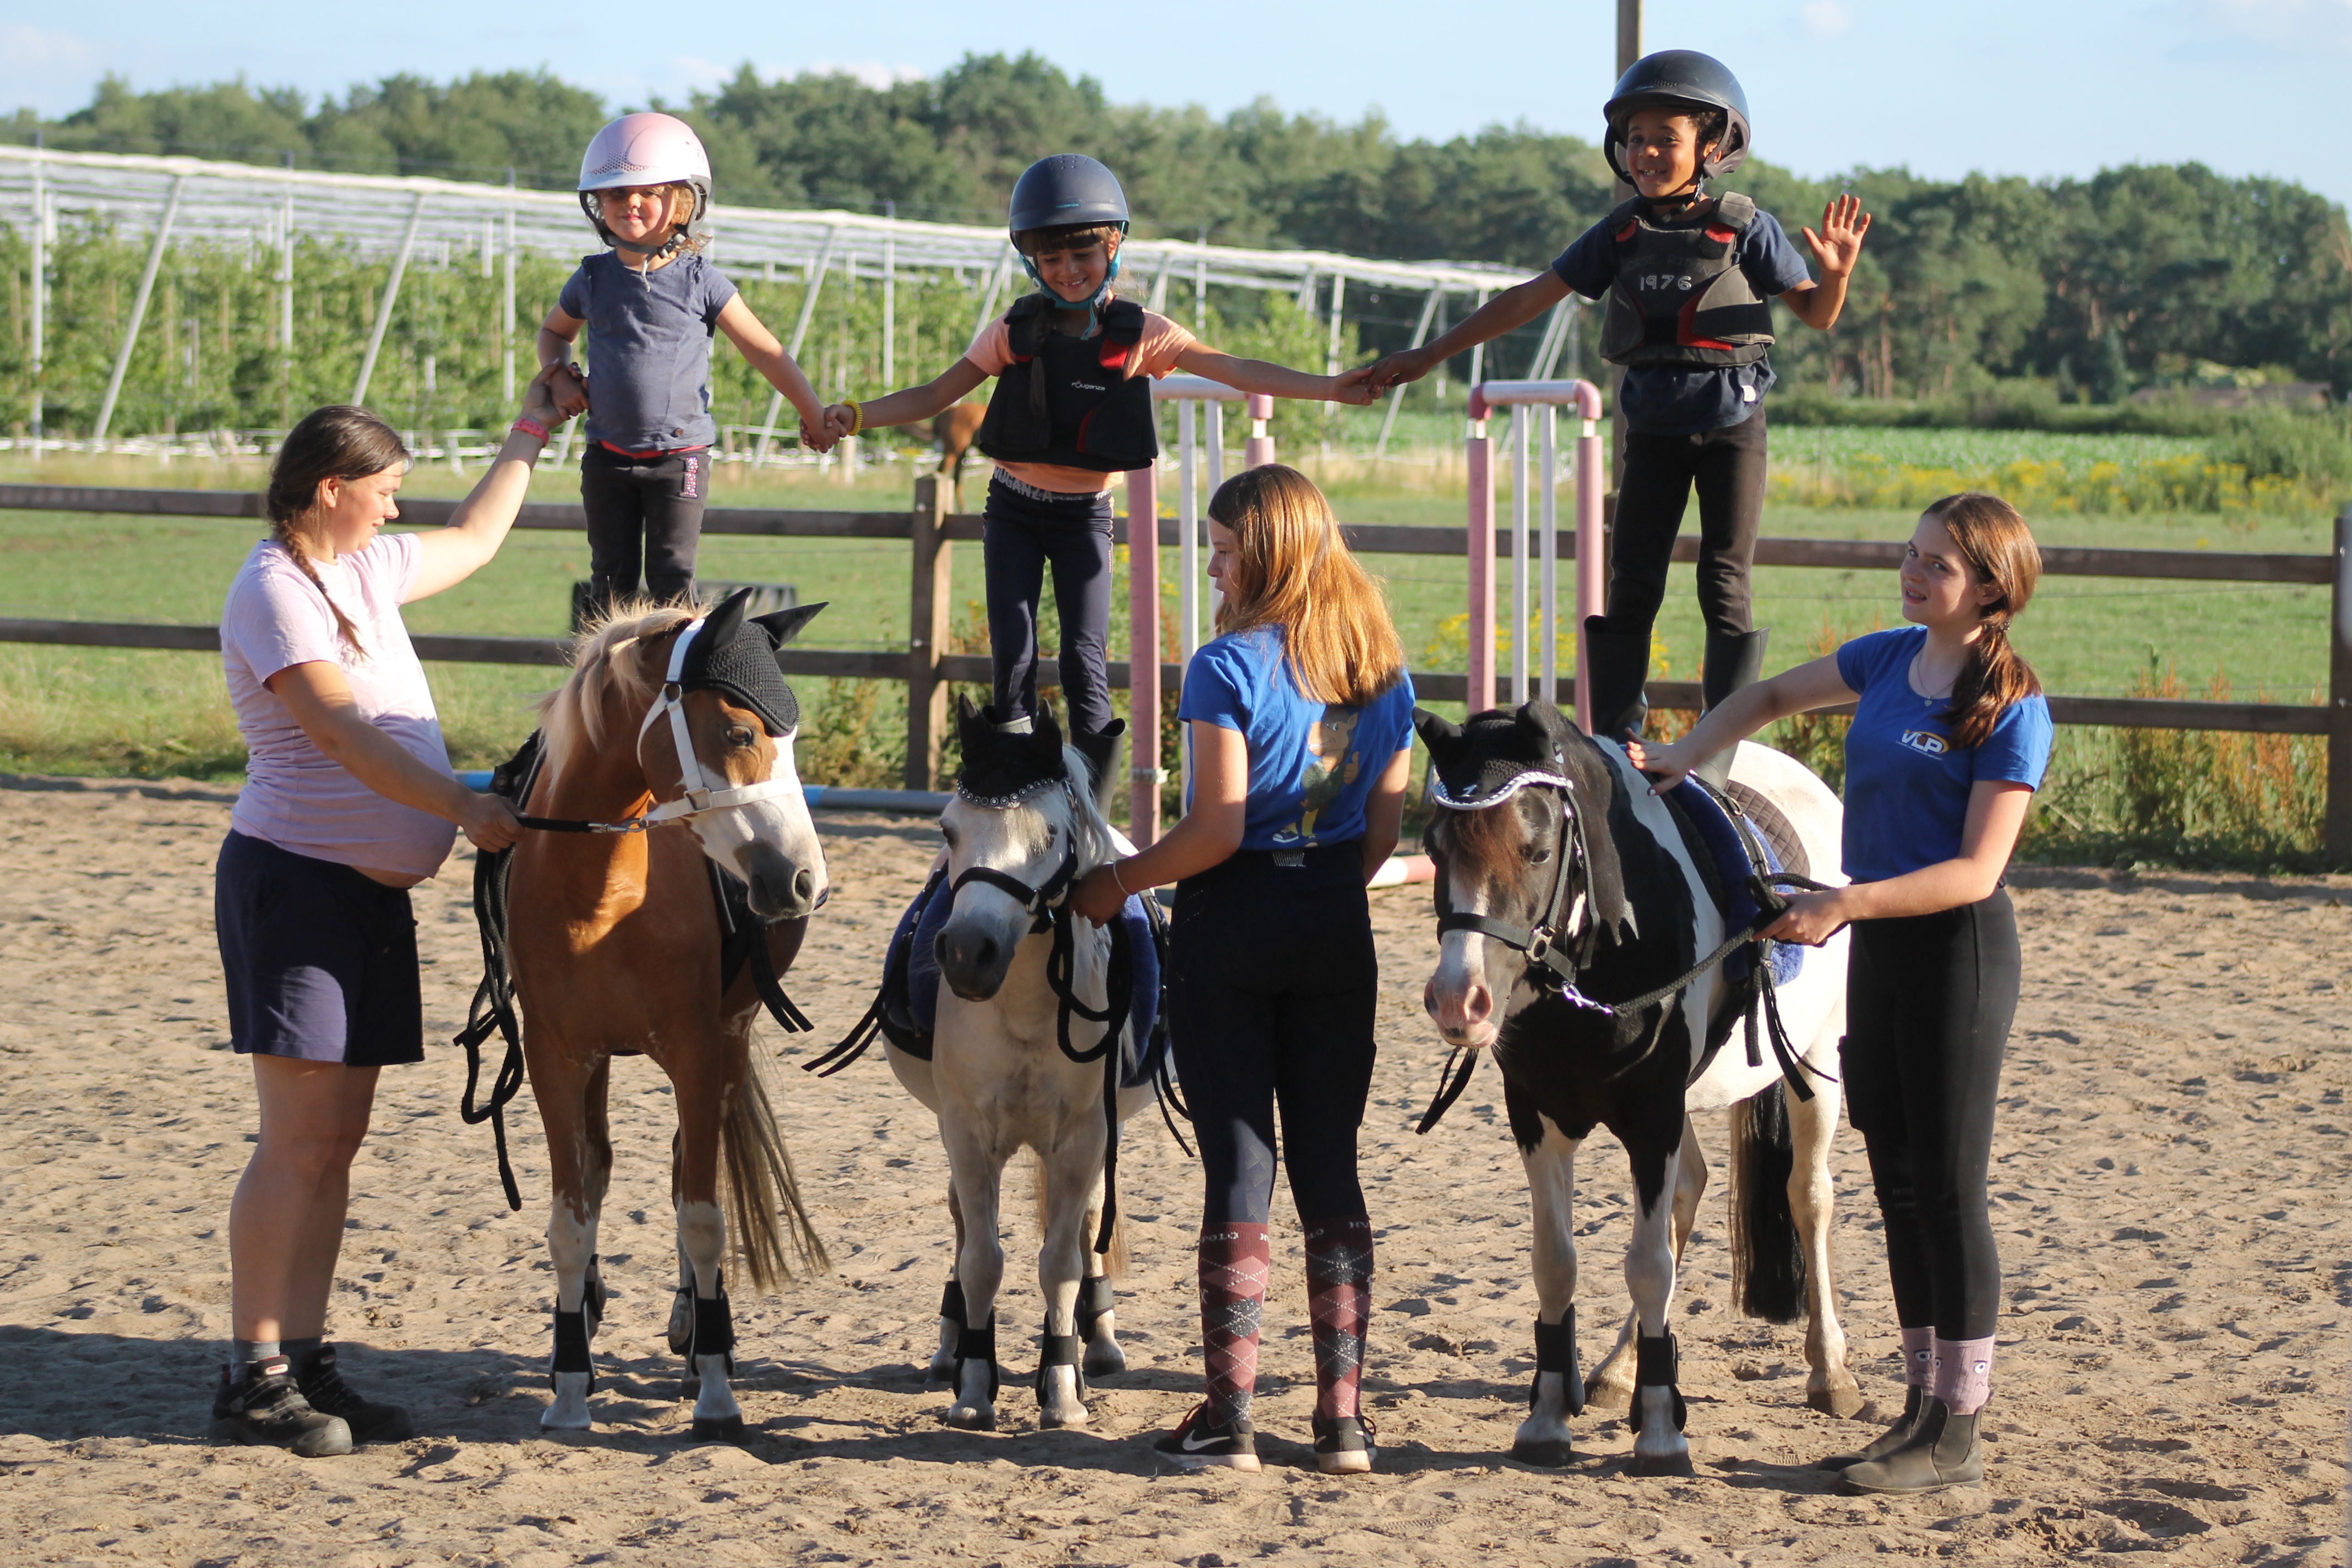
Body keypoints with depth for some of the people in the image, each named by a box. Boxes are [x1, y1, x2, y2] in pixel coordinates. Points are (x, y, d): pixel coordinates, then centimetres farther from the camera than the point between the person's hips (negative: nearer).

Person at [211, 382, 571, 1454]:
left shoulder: (369, 570, 14)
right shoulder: (275, 589, -12)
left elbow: (475, 538, 34)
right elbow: (338, 729, -22)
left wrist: (531, 432, 36)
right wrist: (464, 806, -27)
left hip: (374, 893, 9)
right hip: (294, 880, -9)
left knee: (337, 1143, 8)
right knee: (298, 1144, -10)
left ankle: (303, 1363, 11)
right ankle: (252, 1379, -6)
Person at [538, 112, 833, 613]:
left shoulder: (700, 281, -6)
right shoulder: (593, 279, 2)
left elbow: (764, 351, -1)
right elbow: (554, 331, 23)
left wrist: (814, 413, 0)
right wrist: (558, 375, 3)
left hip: (679, 454, -3)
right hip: (609, 456, 3)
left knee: (672, 575, -3)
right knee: (612, 575, 7)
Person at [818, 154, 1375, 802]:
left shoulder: (1140, 334, -6)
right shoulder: (1014, 333, -5)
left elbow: (1240, 372, -8)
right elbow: (937, 394, -3)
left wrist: (1330, 387, -15)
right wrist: (855, 417, -15)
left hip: (1085, 514, 0)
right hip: (1015, 509, 0)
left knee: (1085, 663, -7)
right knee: (1014, 658, -7)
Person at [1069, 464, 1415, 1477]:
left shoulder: (1229, 667, -12)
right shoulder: (1385, 673, 6)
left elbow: (1216, 830, -17)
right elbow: (1386, 829, 9)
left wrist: (1121, 882, -3)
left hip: (1231, 929, -5)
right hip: (1338, 935, 5)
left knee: (1239, 1164, -1)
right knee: (1331, 1164, 8)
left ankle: (1229, 1417, 2)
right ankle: (1342, 1415, 8)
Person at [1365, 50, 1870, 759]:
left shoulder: (1745, 229, -7)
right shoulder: (1622, 234, 1)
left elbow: (1817, 314, -2)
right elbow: (1533, 297, 4)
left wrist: (1836, 273, -27)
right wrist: (1430, 356, 3)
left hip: (1732, 424, -3)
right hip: (1654, 428, 3)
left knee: (1724, 587, -3)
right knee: (1631, 586, 2)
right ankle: (1614, 738, 7)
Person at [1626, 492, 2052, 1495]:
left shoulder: (2013, 711, -14)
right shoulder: (1892, 658, 7)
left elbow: (1977, 870, -20)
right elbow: (1777, 696, 24)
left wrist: (1845, 903, -27)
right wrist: (1682, 756, 11)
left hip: (1957, 949, -8)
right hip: (1878, 944, 8)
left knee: (1946, 1188, -4)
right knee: (1898, 1184, 12)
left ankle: (1957, 1436, 3)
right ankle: (1924, 1407, 21)